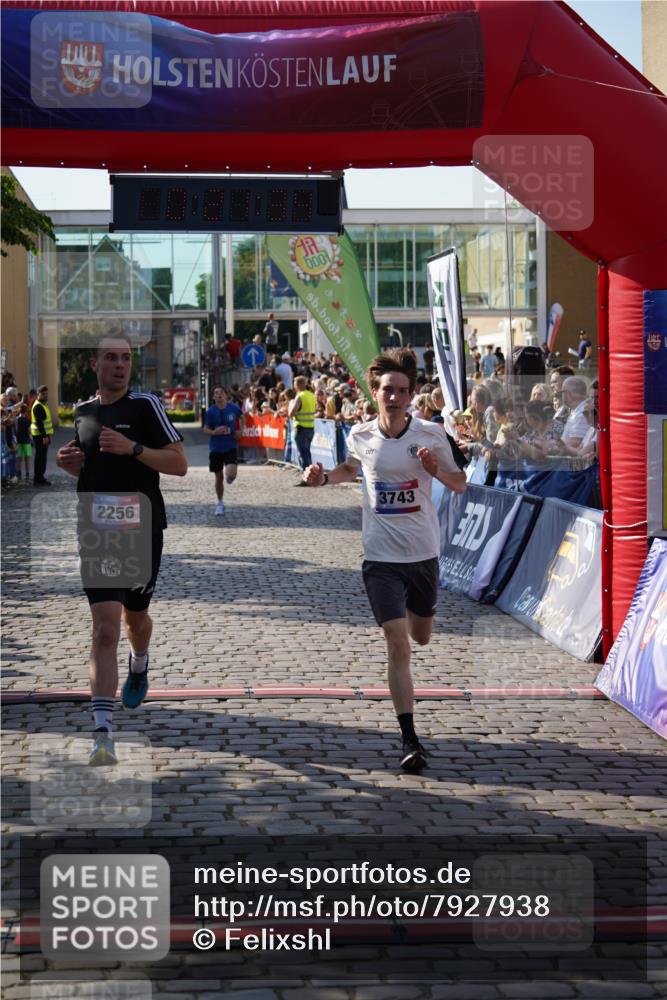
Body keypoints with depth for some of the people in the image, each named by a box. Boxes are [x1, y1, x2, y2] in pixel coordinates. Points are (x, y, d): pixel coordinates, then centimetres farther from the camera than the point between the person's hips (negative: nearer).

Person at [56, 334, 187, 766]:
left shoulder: (146, 405, -6)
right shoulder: (82, 412, 9)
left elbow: (179, 463, -11)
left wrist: (132, 448, -24)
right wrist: (70, 463, 1)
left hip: (142, 530, -2)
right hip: (97, 532, 2)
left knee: (136, 616, 18)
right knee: (106, 627, -12)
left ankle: (139, 666, 56)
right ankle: (103, 735, -18)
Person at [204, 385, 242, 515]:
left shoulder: (233, 408, -4)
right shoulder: (210, 411, -5)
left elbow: (241, 417, 17)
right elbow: (205, 429, -2)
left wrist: (239, 431, 4)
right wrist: (215, 432, -22)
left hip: (231, 447, -1)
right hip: (215, 448, 1)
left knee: (231, 475, -20)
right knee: (219, 477, 8)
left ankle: (229, 478, 20)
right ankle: (220, 503, 28)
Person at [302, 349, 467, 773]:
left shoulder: (431, 435, -8)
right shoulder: (360, 436, -3)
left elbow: (461, 485, 1)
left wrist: (436, 469, -19)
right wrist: (323, 476, 1)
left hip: (423, 553, 1)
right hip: (381, 557, -1)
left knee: (422, 637, 20)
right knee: (397, 644, -12)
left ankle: (410, 609, 60)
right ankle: (410, 740, -8)